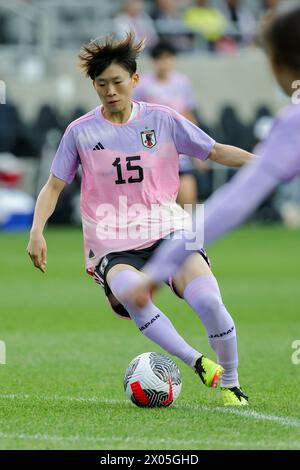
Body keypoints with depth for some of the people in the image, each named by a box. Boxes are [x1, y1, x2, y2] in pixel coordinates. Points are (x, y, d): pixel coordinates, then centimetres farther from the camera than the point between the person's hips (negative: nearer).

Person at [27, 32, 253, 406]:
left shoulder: (163, 120, 4)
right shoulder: (80, 132, 3)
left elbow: (216, 151, 12)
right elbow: (53, 186, 9)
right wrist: (37, 231, -6)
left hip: (167, 230, 1)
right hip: (113, 245, -1)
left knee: (208, 301, -24)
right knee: (132, 293, -37)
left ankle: (230, 384, -4)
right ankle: (198, 364, -31)